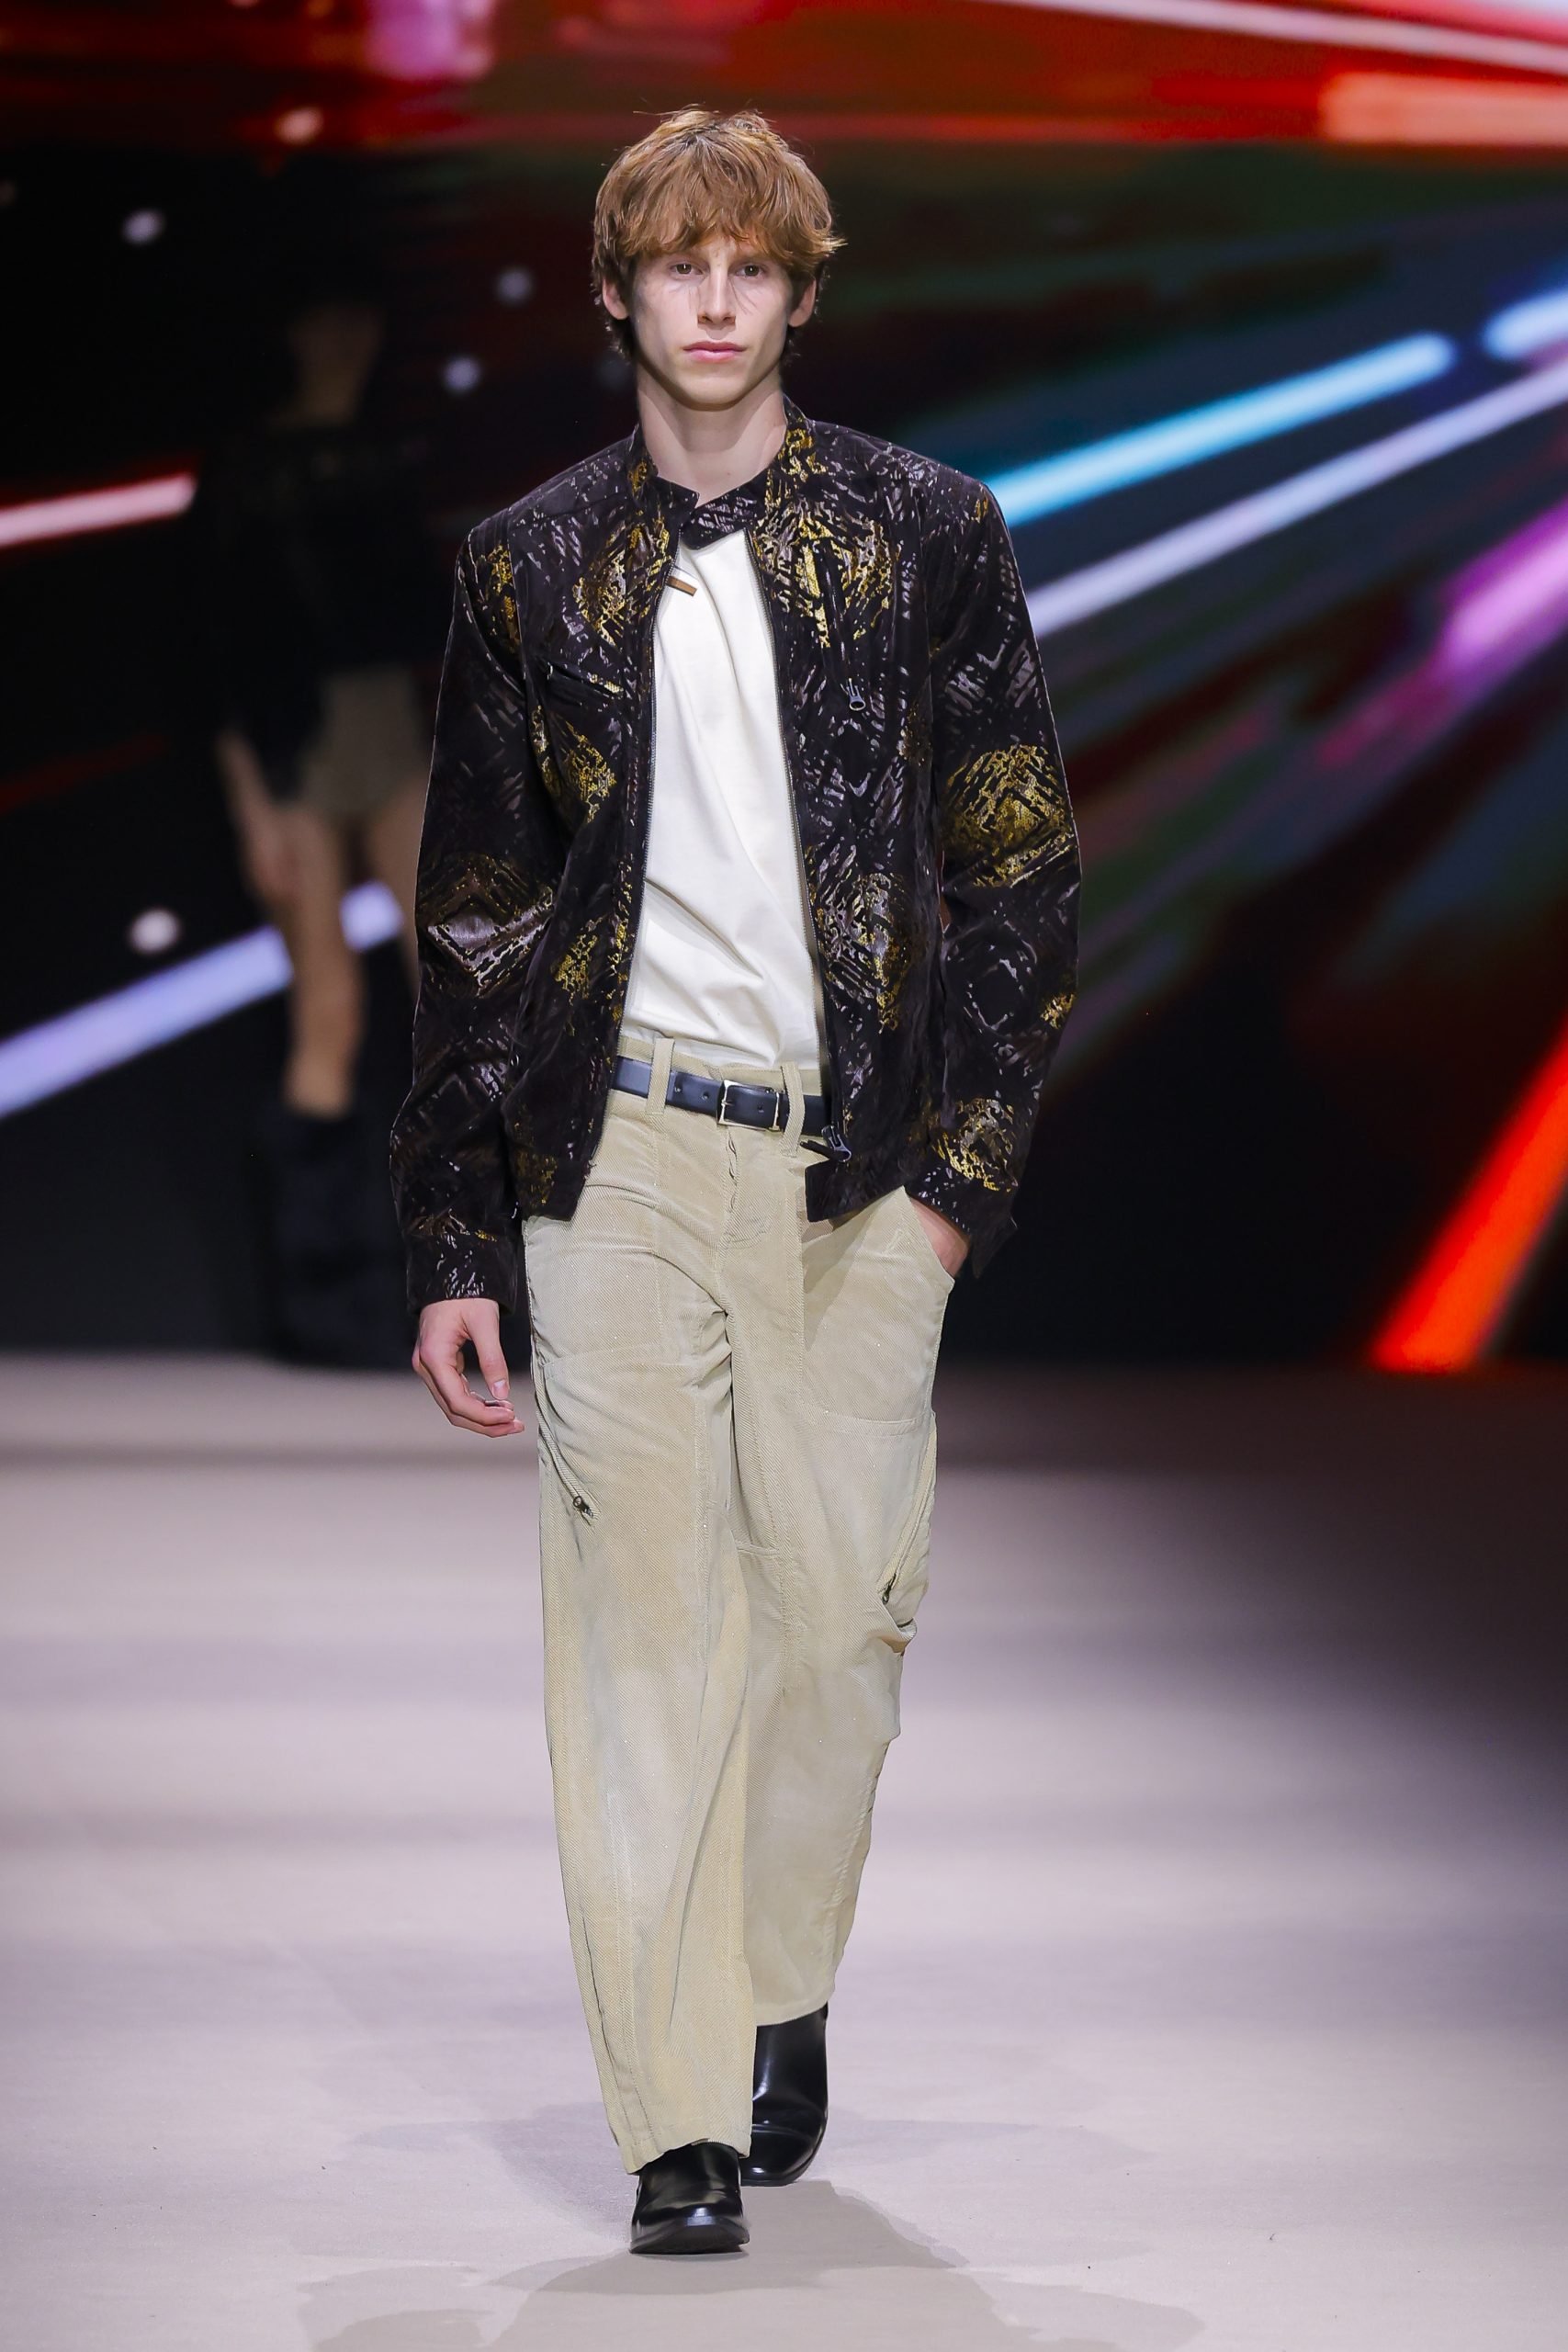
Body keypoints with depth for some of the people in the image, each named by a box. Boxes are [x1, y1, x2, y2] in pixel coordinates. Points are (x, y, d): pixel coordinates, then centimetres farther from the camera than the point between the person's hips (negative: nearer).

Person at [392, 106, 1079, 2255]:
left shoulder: (924, 535, 5)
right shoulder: (533, 568, 8)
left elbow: (1022, 869, 6)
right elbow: (474, 914, 11)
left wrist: (965, 1166, -3)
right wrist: (452, 1244, 6)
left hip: (859, 1167, 0)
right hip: (618, 1152, 0)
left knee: (845, 1607, 3)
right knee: (642, 1617, -3)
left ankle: (783, 1995, 27)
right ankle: (681, 2122, 0)